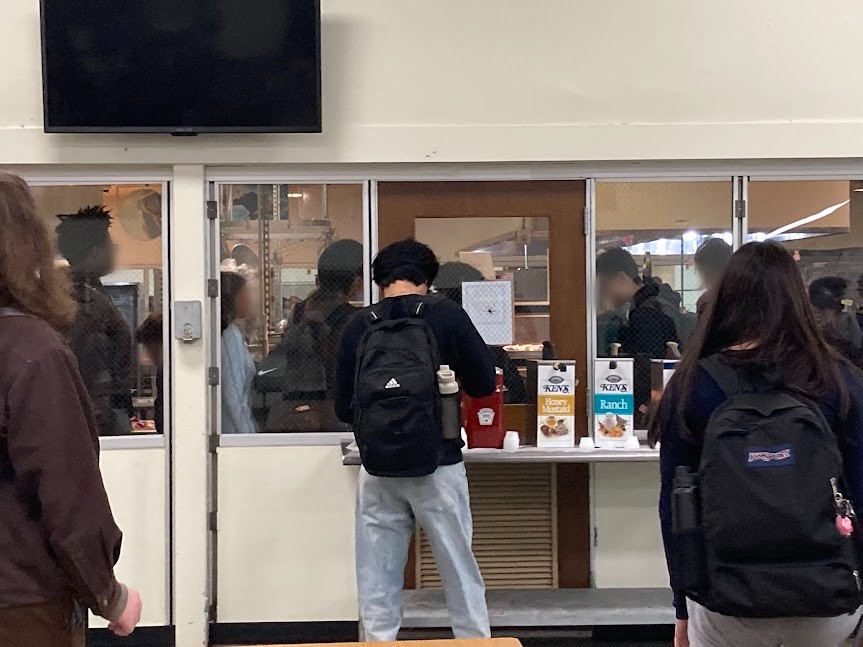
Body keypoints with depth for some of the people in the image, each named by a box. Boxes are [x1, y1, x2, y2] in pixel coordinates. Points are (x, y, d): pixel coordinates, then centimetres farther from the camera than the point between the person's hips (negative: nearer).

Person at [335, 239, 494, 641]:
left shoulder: (358, 327, 1)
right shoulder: (446, 314, -4)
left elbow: (343, 408, 5)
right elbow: (484, 385, -1)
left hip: (377, 470, 2)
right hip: (437, 467, -1)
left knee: (378, 580, 10)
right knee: (460, 572, 11)